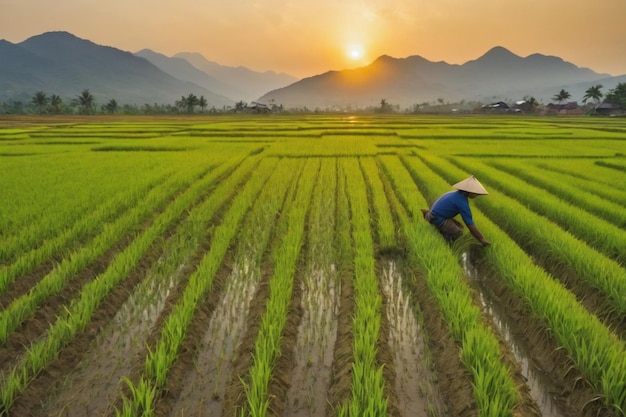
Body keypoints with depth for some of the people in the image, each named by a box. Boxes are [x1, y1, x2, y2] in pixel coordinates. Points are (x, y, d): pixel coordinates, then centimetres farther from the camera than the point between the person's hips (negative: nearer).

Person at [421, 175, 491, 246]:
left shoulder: (460, 194, 4)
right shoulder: (462, 202, -25)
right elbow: (470, 223, -24)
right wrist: (482, 239, -17)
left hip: (437, 212, 10)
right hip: (438, 218, -10)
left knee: (460, 226, 20)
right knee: (458, 235, -15)